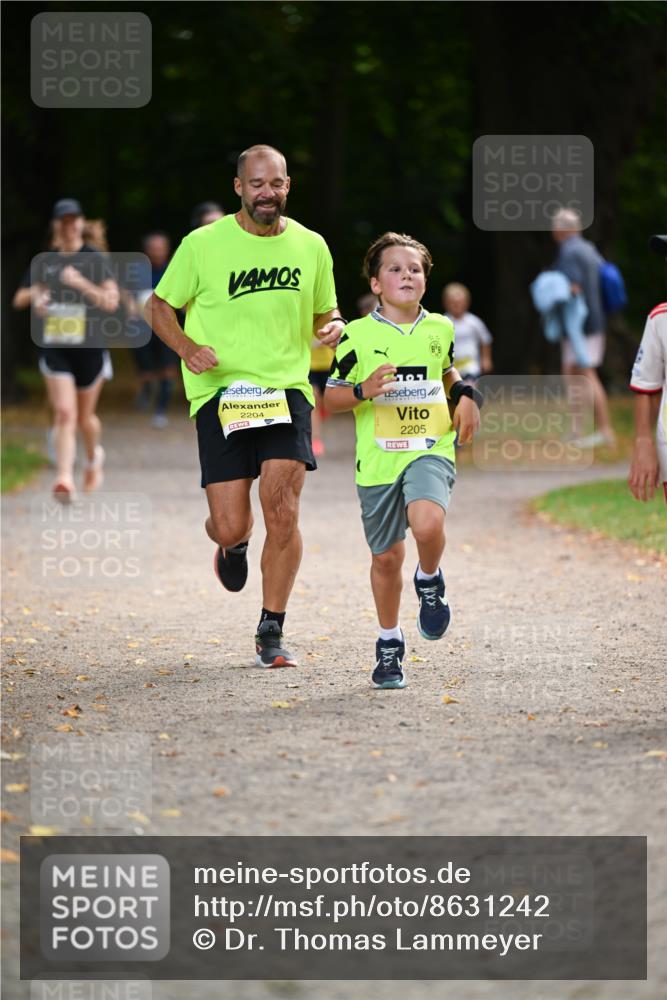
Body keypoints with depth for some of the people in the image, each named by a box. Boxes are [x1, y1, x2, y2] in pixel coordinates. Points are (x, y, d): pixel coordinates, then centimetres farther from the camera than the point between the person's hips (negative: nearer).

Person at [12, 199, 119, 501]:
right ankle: (64, 478, -20)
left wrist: (82, 284, -25)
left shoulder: (95, 260, -2)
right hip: (55, 348, 1)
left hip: (90, 349, -1)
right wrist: (35, 295, -9)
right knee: (64, 413, -14)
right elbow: (18, 300, 13)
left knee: (85, 417, 12)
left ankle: (94, 456, 43)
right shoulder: (44, 263, 7)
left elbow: (111, 301, -12)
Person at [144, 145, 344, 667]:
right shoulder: (203, 244, -2)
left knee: (282, 510, -15)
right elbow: (159, 307, 8)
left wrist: (333, 327, -4)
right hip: (220, 393, -1)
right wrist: (188, 348, -11)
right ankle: (233, 545, 36)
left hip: (287, 389, 1)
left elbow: (324, 313, 21)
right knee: (232, 526, -6)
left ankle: (271, 634, -2)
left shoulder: (310, 246, 7)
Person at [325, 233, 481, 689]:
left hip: (430, 449, 0)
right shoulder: (358, 335, -2)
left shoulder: (440, 328, 7)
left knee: (427, 523, -29)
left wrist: (465, 393, 8)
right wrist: (363, 390, -17)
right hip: (378, 458, 0)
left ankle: (430, 582, 5)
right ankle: (389, 644, 29)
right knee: (387, 557, 8)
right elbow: (332, 396, 2)